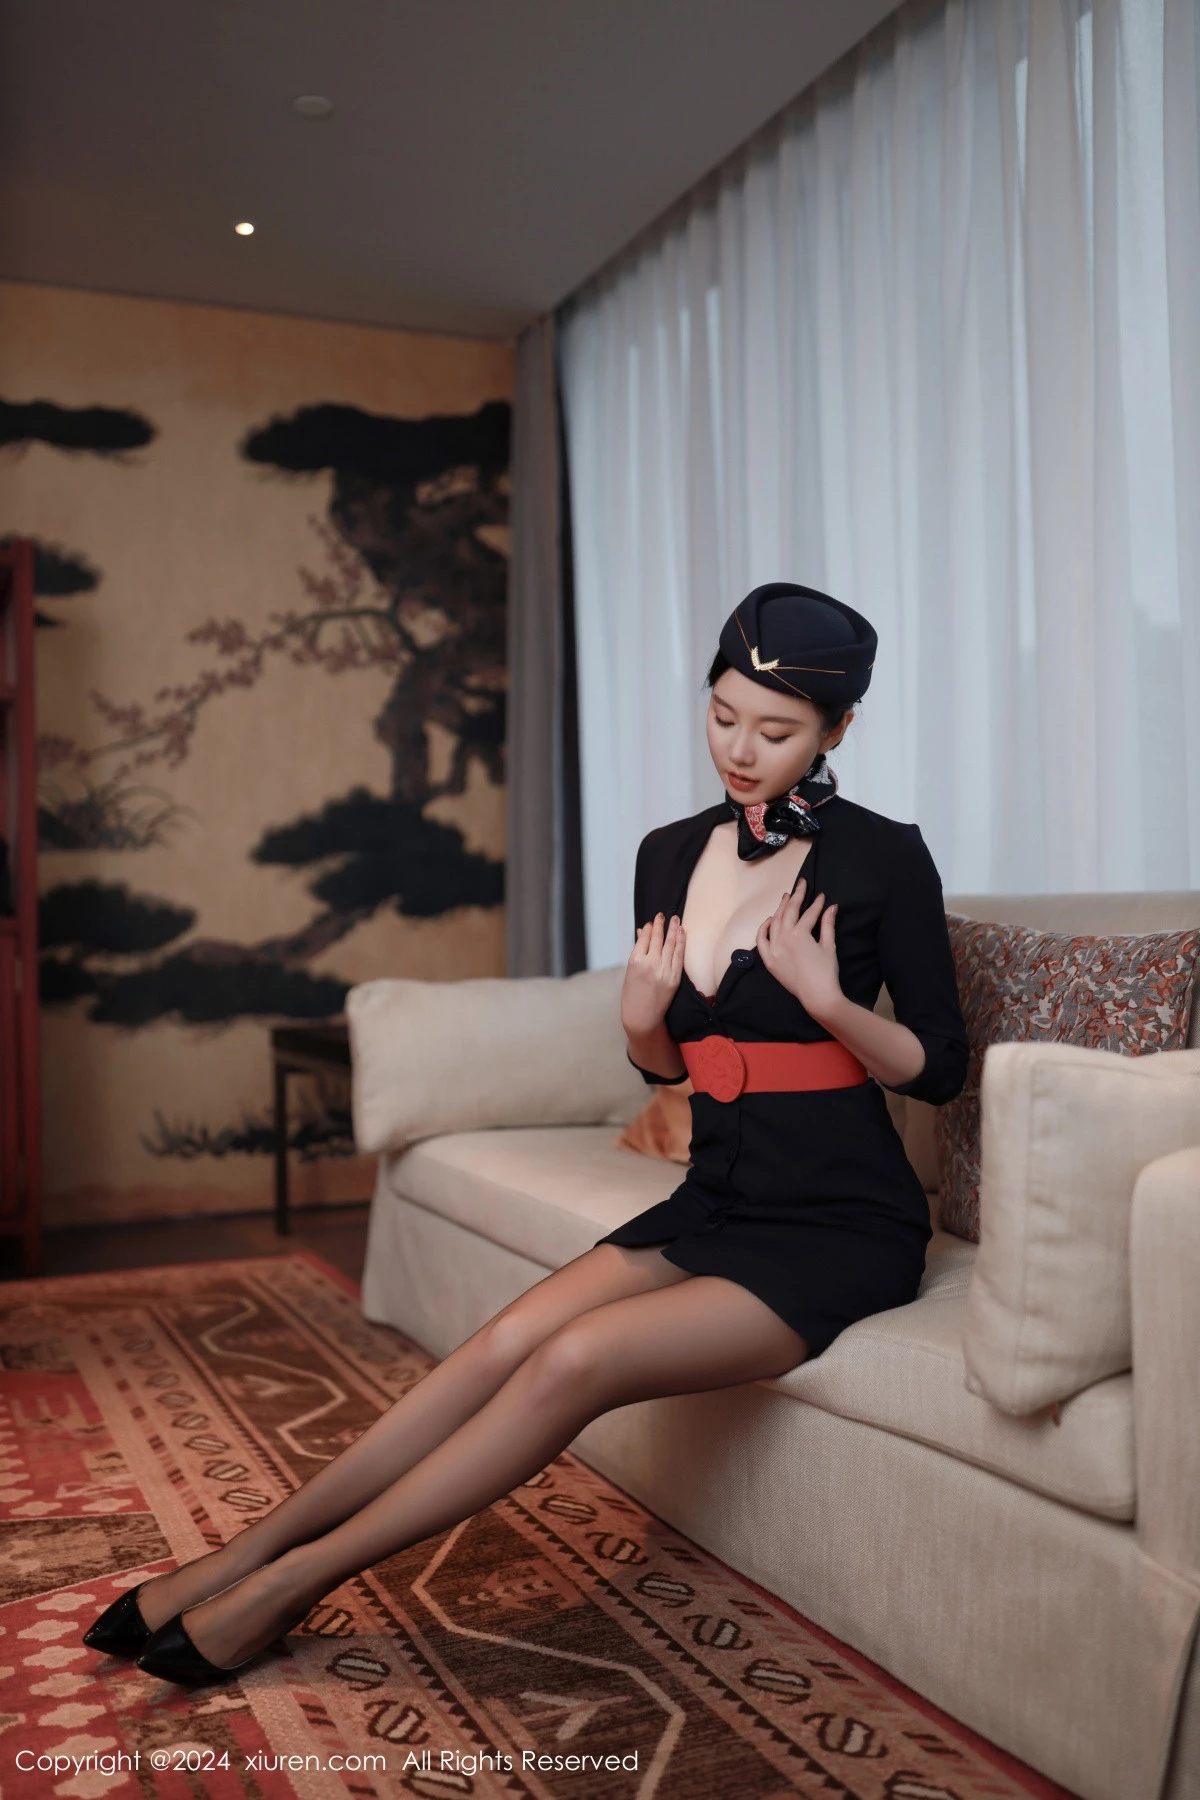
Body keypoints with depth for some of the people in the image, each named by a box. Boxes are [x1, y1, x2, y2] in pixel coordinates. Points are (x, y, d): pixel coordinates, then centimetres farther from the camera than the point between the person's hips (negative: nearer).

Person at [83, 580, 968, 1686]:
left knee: (576, 1360, -23)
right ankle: (246, 1554, -7)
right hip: (715, 1203, 5)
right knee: (510, 1341, -16)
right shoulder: (670, 855, 6)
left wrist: (828, 999, -21)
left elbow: (941, 1068, -5)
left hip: (843, 1230, -5)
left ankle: (295, 1579, -11)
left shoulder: (883, 859, -10)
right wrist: (640, 1022, -8)